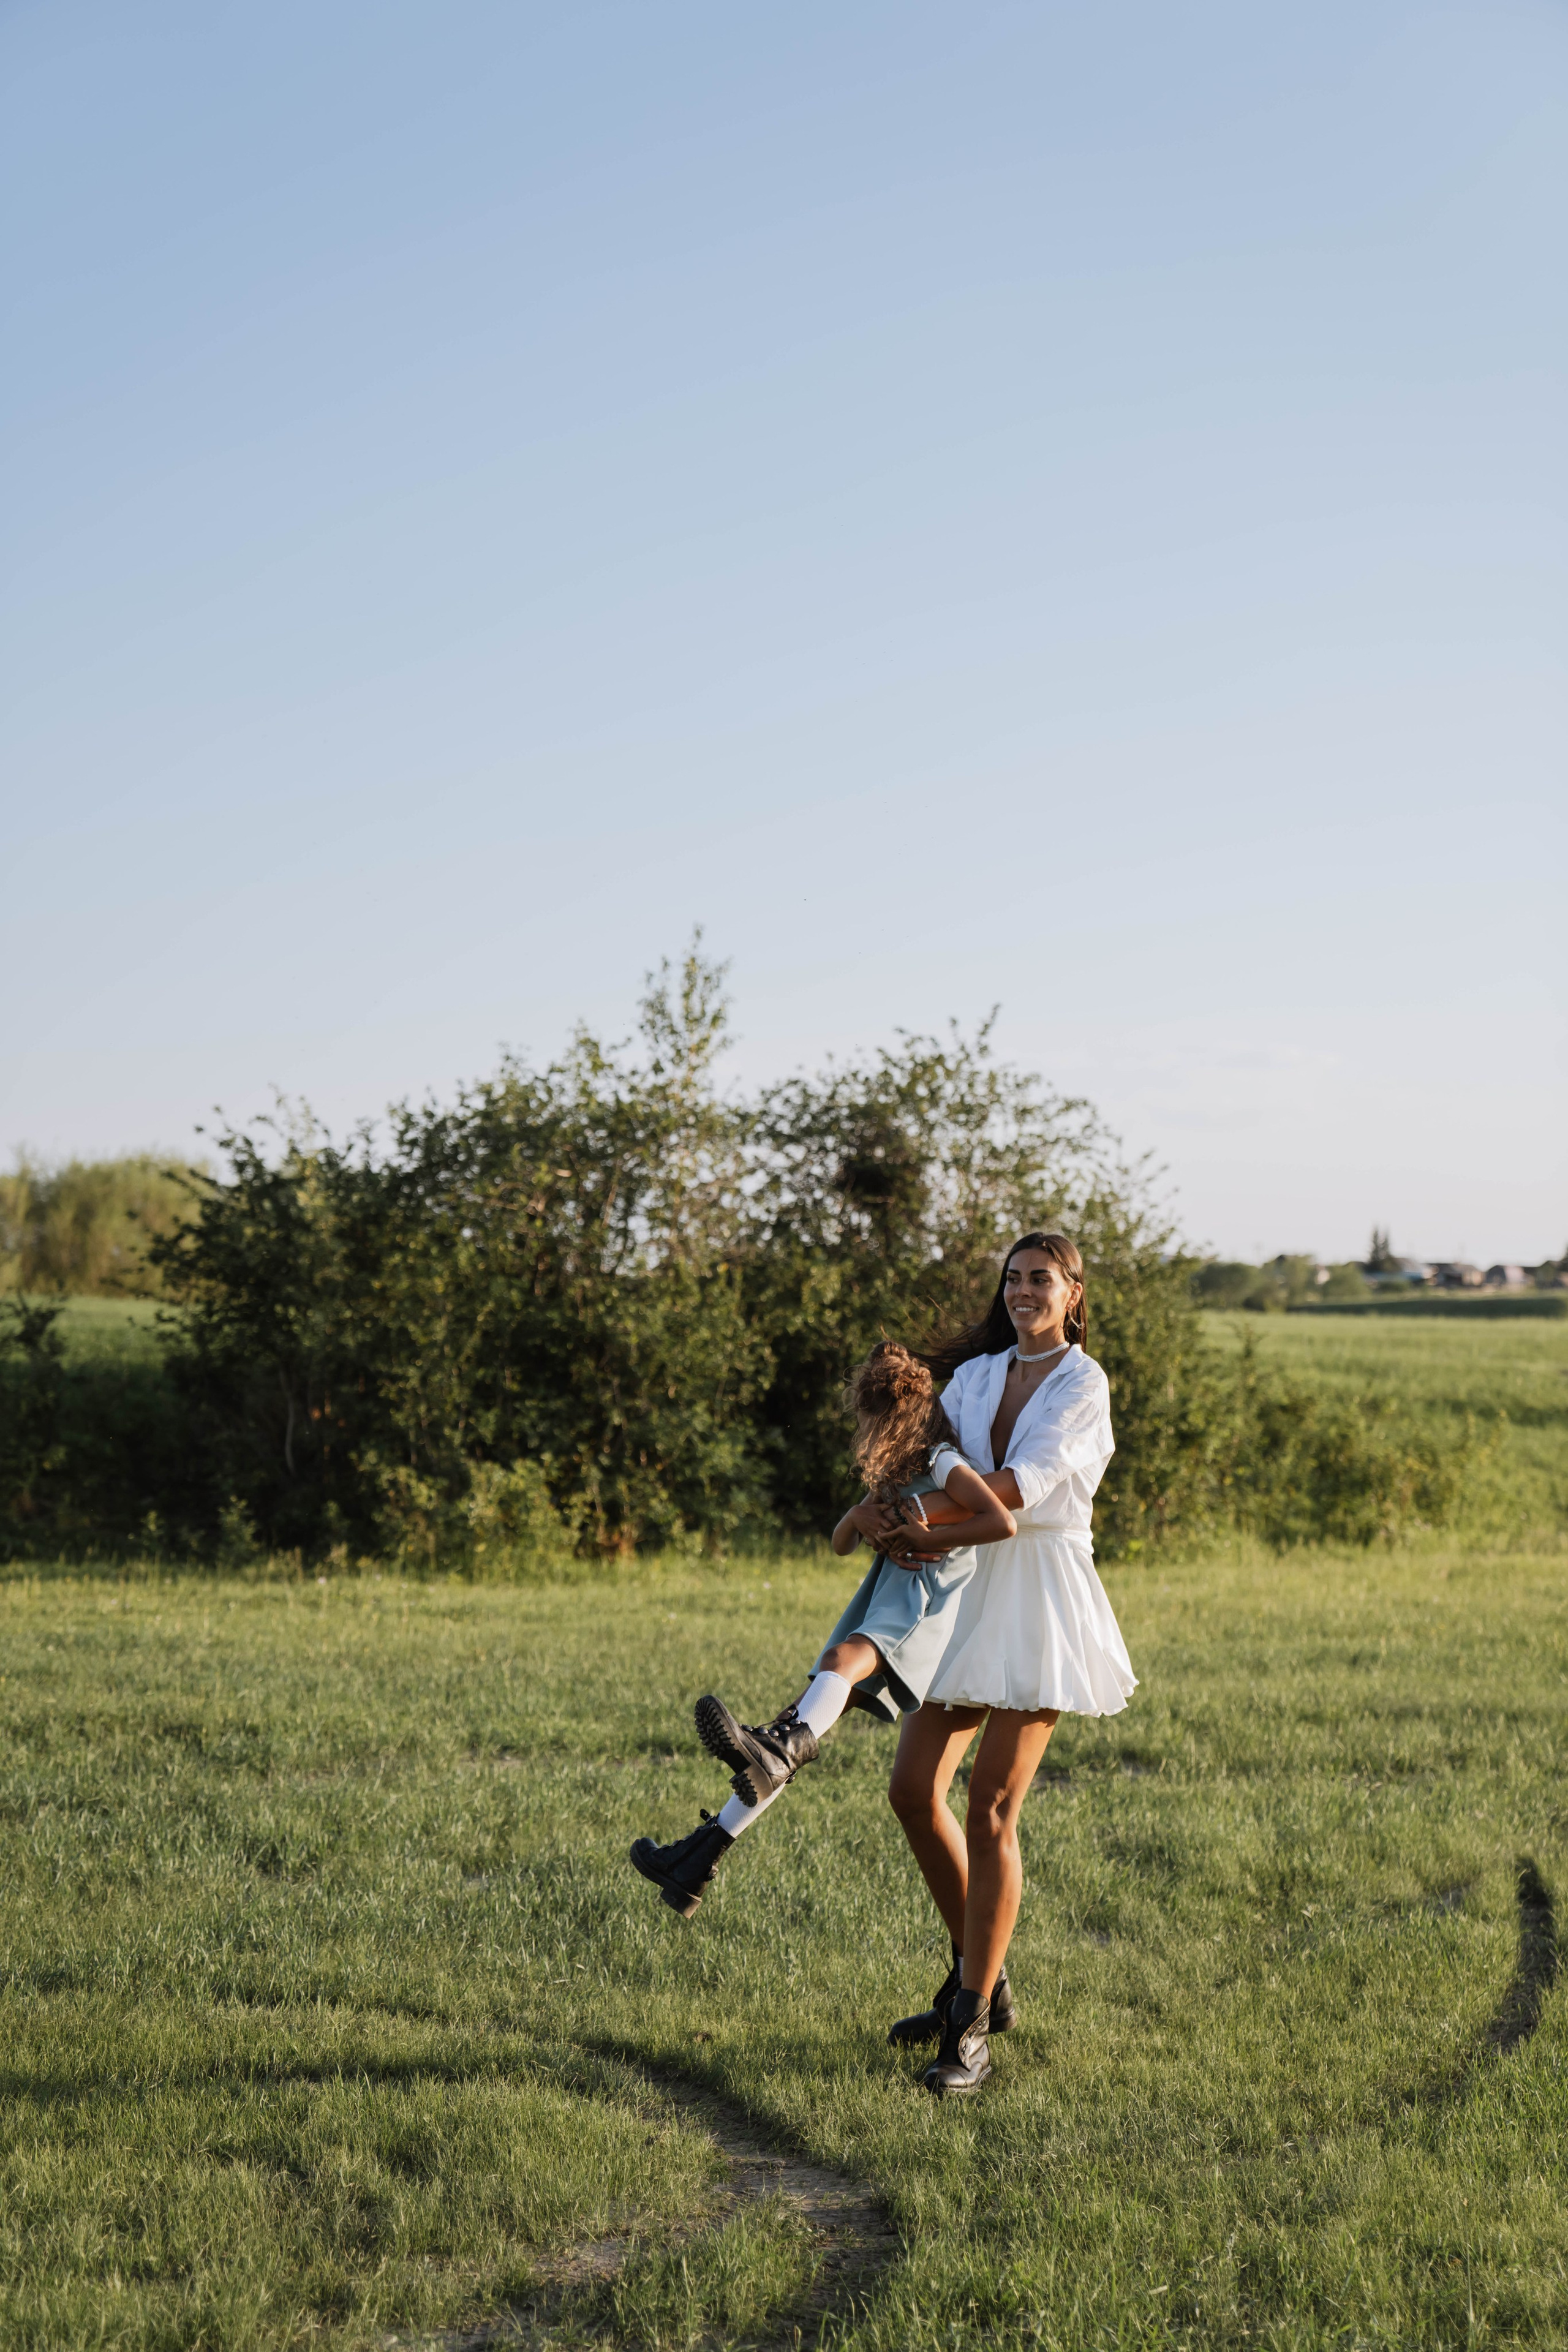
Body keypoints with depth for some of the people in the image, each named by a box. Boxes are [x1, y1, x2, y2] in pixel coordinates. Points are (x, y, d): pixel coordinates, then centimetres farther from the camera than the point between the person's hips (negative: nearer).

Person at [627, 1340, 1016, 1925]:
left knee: (844, 1659, -37)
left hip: (925, 1602, -8)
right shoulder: (891, 1473, 23)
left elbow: (1002, 1522, -22)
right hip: (885, 1594, 8)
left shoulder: (942, 1464, -7)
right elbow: (839, 1545, 23)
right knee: (803, 1716, -3)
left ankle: (776, 1754, -66)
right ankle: (708, 1847, -8)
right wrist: (858, 1517, 0)